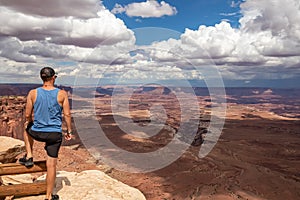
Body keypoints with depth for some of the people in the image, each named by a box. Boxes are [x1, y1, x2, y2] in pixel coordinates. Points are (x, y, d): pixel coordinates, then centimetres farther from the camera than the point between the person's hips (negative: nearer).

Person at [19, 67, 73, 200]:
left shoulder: (33, 93, -7)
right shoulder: (62, 94, -9)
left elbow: (28, 115, -2)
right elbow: (67, 114, -6)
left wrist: (28, 122, 22)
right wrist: (69, 131, 7)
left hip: (37, 132, 1)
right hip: (55, 134, -1)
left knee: (27, 128, 37)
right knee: (51, 164, 9)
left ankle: (29, 157, 32)